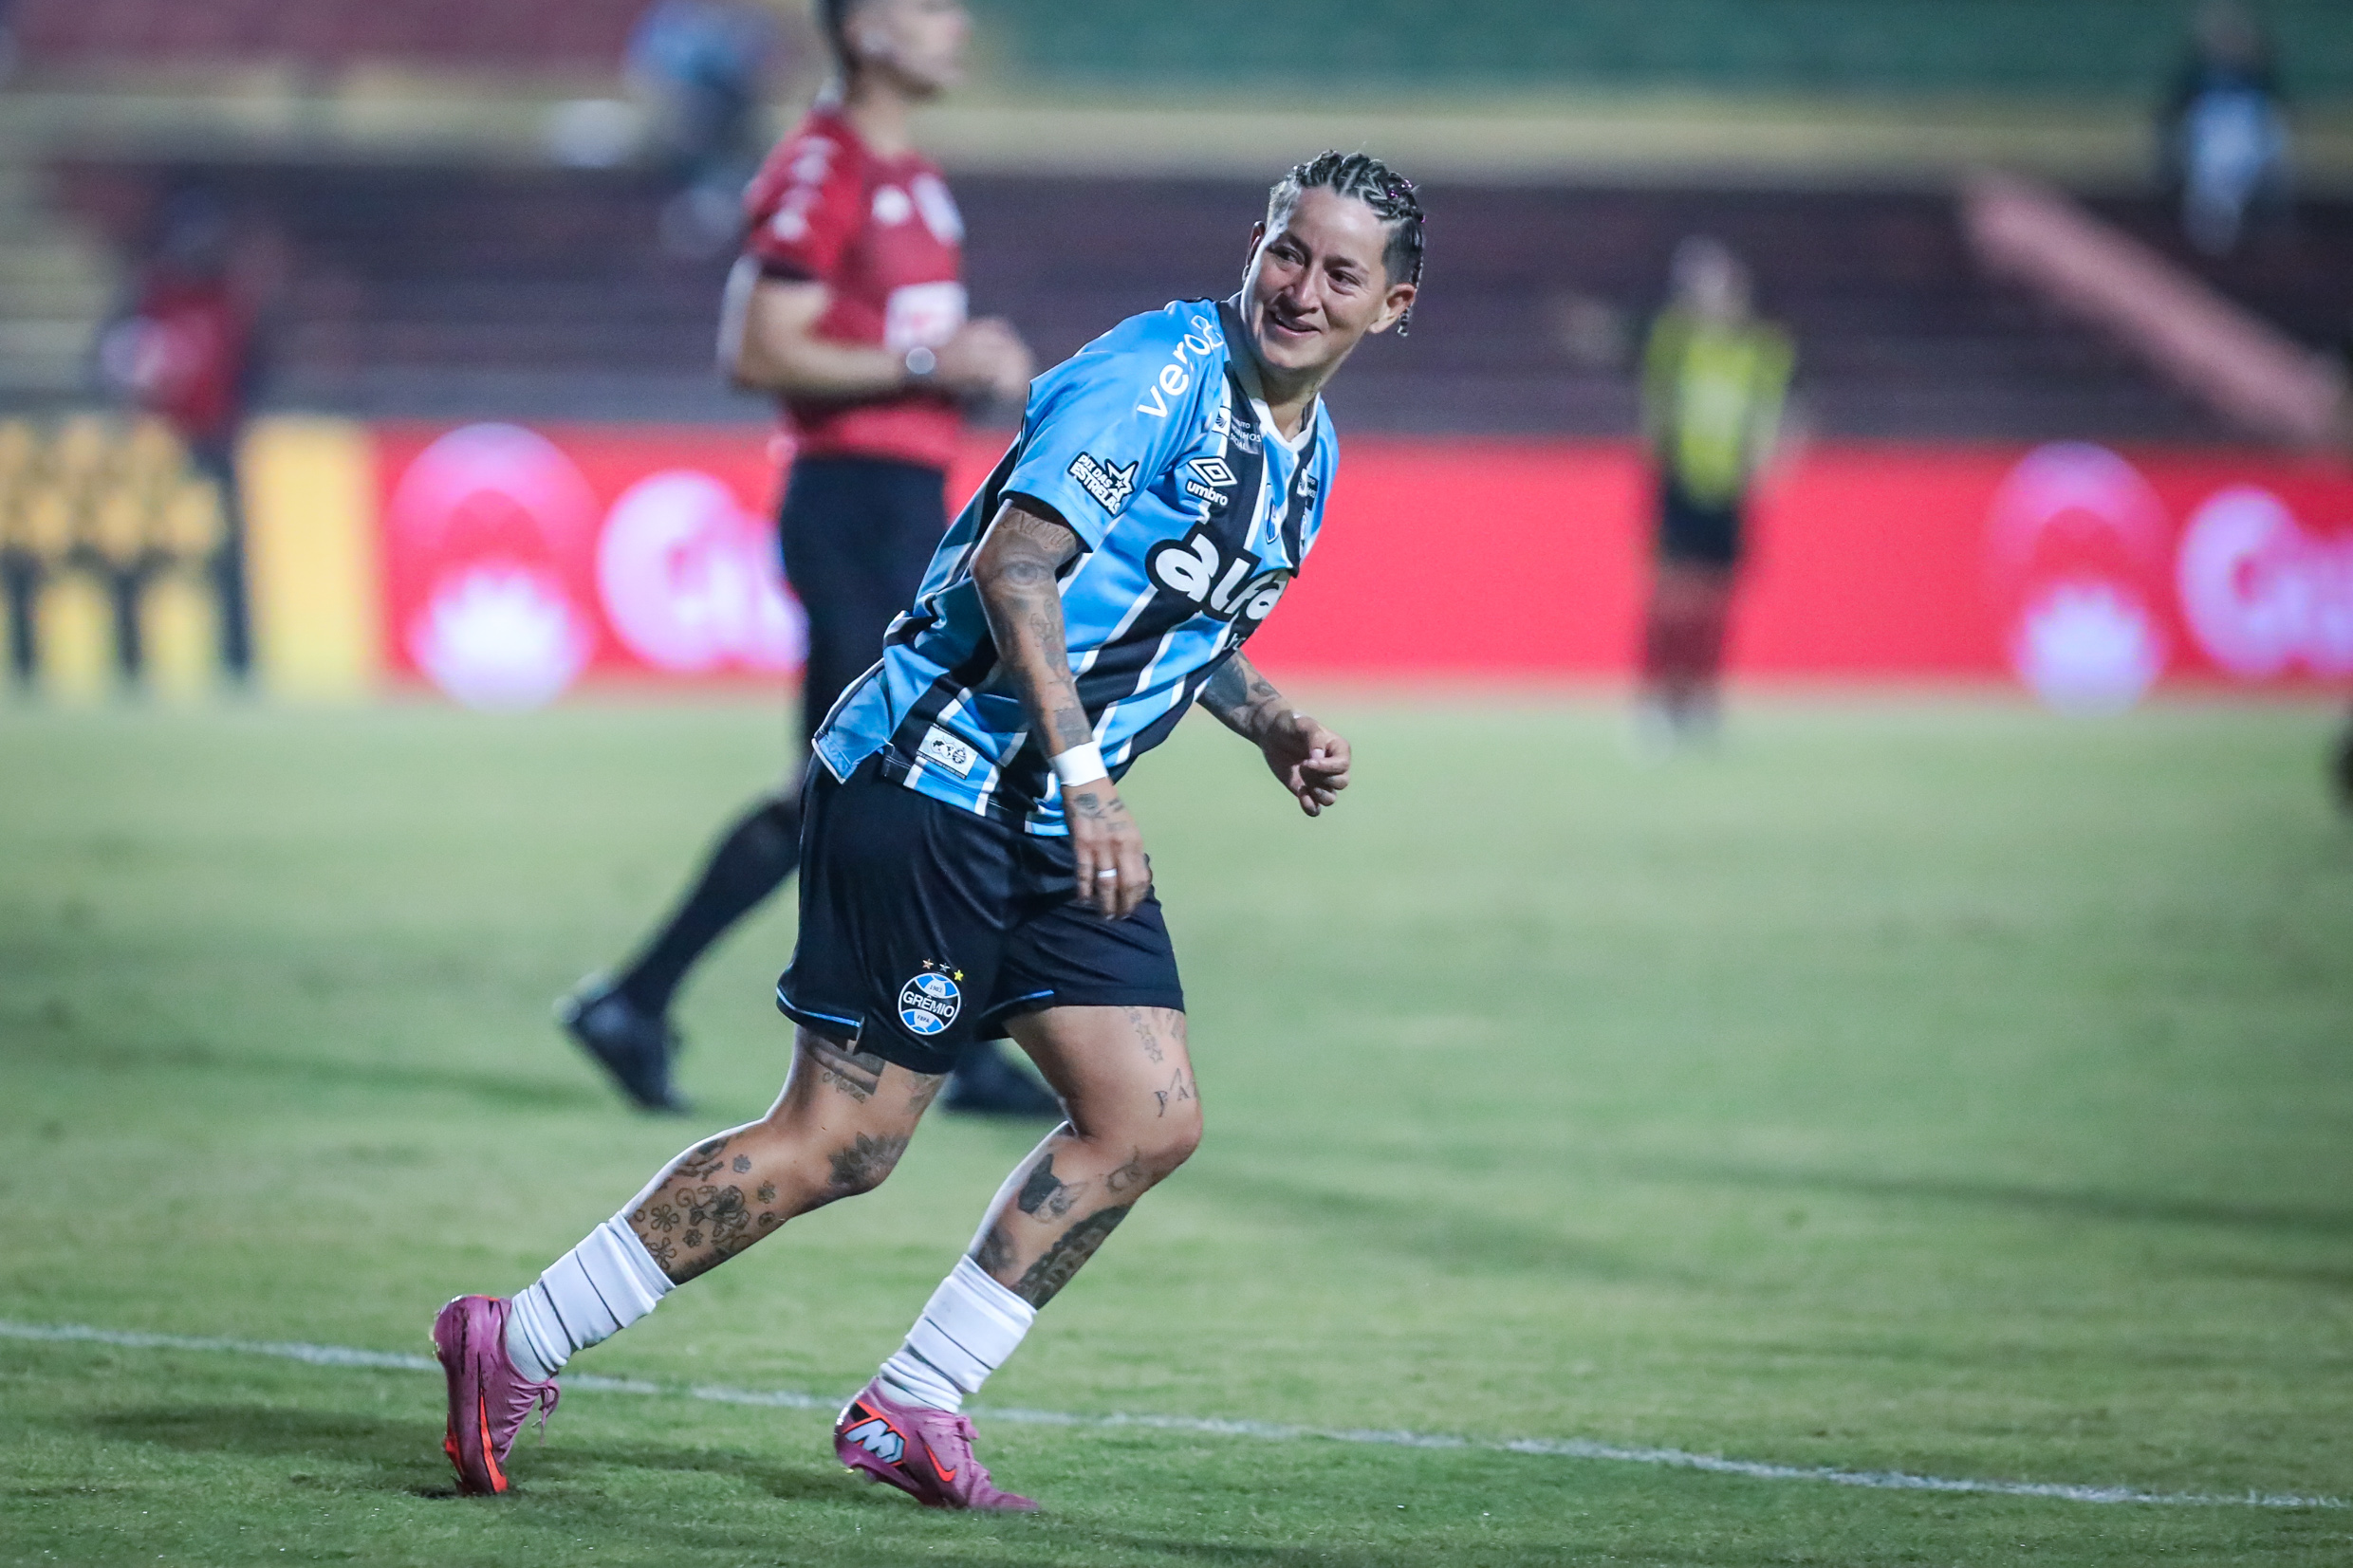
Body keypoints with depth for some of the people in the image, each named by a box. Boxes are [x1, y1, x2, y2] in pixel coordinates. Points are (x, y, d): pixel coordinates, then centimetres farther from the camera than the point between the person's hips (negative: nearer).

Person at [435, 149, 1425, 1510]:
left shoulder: (1307, 454, 14)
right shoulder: (1161, 375, -15)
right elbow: (1013, 563, -25)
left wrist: (1276, 724, 13)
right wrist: (1083, 772, -30)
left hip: (1065, 829, 9)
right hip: (935, 778, -9)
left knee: (1152, 1120, -1)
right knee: (839, 1144, -8)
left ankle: (912, 1410, 9)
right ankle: (514, 1346, 3)